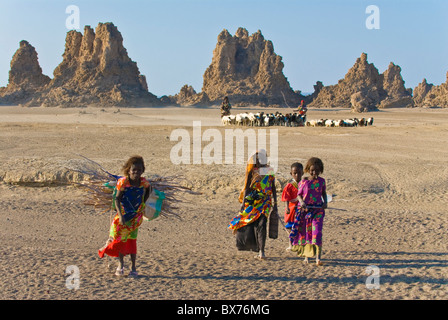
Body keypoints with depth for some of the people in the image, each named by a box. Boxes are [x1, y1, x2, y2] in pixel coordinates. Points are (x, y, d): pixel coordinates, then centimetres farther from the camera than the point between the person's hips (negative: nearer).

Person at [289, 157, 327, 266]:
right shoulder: (304, 182, 0)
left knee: (317, 232, -12)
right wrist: (301, 202, -14)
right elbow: (299, 195, 6)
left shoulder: (321, 181, 4)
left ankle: (318, 258, -14)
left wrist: (325, 202, -2)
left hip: (318, 209, -1)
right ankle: (306, 255, 24)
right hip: (305, 210, 1)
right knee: (304, 232, 8)